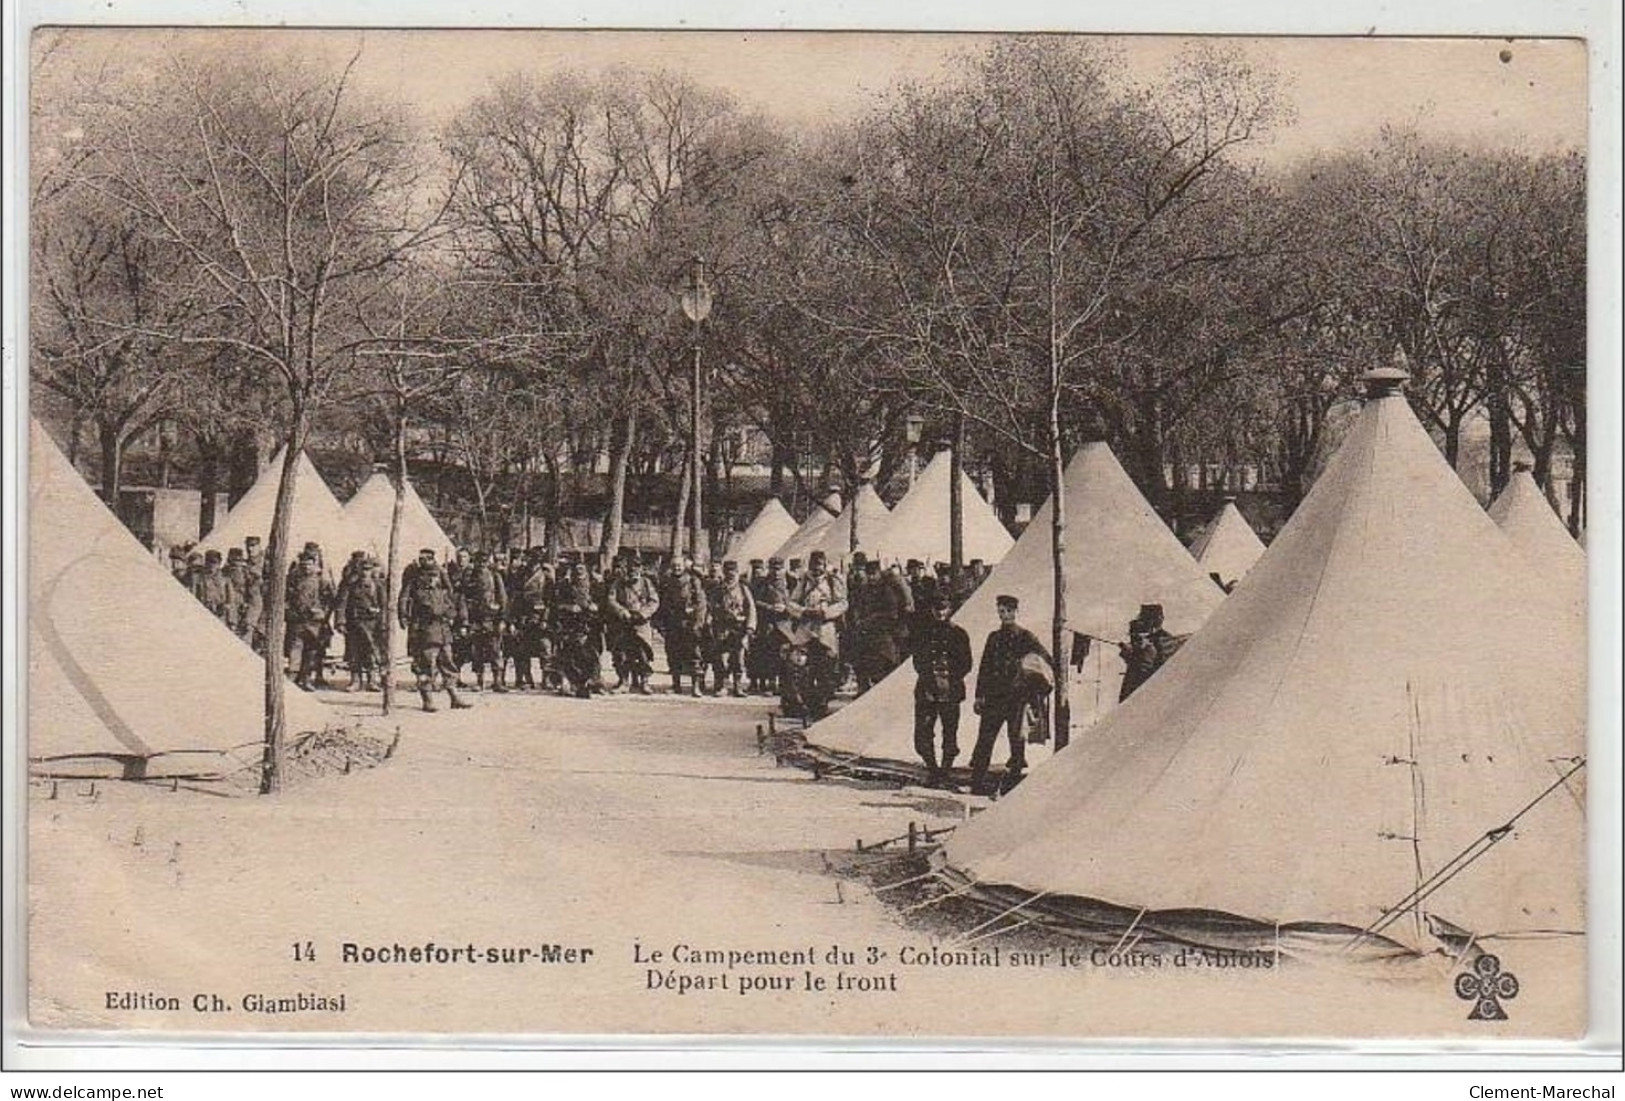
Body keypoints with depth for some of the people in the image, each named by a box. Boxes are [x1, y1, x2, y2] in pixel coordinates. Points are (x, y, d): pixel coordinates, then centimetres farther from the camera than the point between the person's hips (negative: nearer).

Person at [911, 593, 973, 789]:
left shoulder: (958, 633, 6)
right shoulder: (923, 632, 10)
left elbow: (966, 664, 6)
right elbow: (917, 660, 10)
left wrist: (951, 679, -6)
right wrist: (929, 677, -4)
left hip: (950, 691, -1)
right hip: (926, 691, 1)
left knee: (950, 734, 1)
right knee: (922, 735, -2)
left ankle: (944, 774, 10)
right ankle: (932, 771, 14)